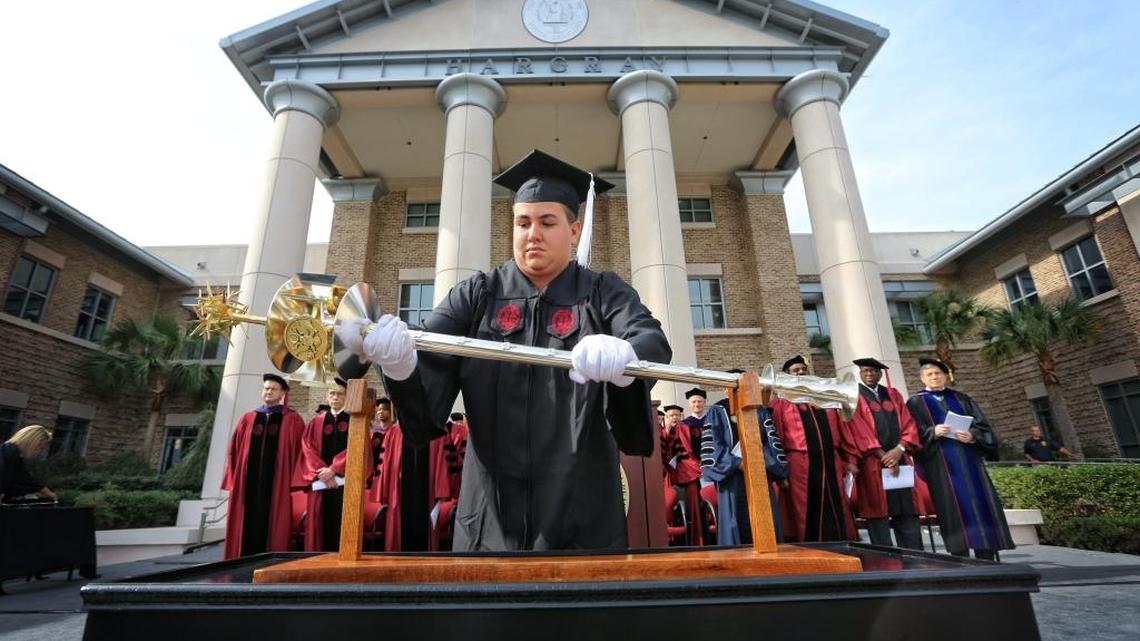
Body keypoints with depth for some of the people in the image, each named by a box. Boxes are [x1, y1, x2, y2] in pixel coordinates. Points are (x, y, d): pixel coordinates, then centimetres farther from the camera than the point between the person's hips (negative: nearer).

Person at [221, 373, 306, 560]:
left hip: (277, 483, -3)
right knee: (247, 527, 3)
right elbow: (234, 450, 14)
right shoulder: (247, 419, 16)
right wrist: (233, 479, 5)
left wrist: (295, 481, -9)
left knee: (272, 526, -3)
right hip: (247, 483, 3)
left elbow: (299, 450, 0)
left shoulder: (293, 420, 6)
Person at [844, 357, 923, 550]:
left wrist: (899, 449, -10)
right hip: (872, 463, -4)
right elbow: (859, 430, -7)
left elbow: (908, 424, 7)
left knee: (906, 513, 4)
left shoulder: (893, 395, 17)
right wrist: (883, 456, -14)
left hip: (899, 460, 4)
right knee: (878, 513, -2)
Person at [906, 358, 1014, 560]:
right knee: (953, 507, -9)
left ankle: (986, 559, 5)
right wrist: (933, 432, -20)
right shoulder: (915, 402, 7)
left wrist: (972, 436, -11)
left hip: (968, 459, 4)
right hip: (940, 464, -4)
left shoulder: (961, 398, 18)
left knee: (980, 504, -2)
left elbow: (983, 424, 9)